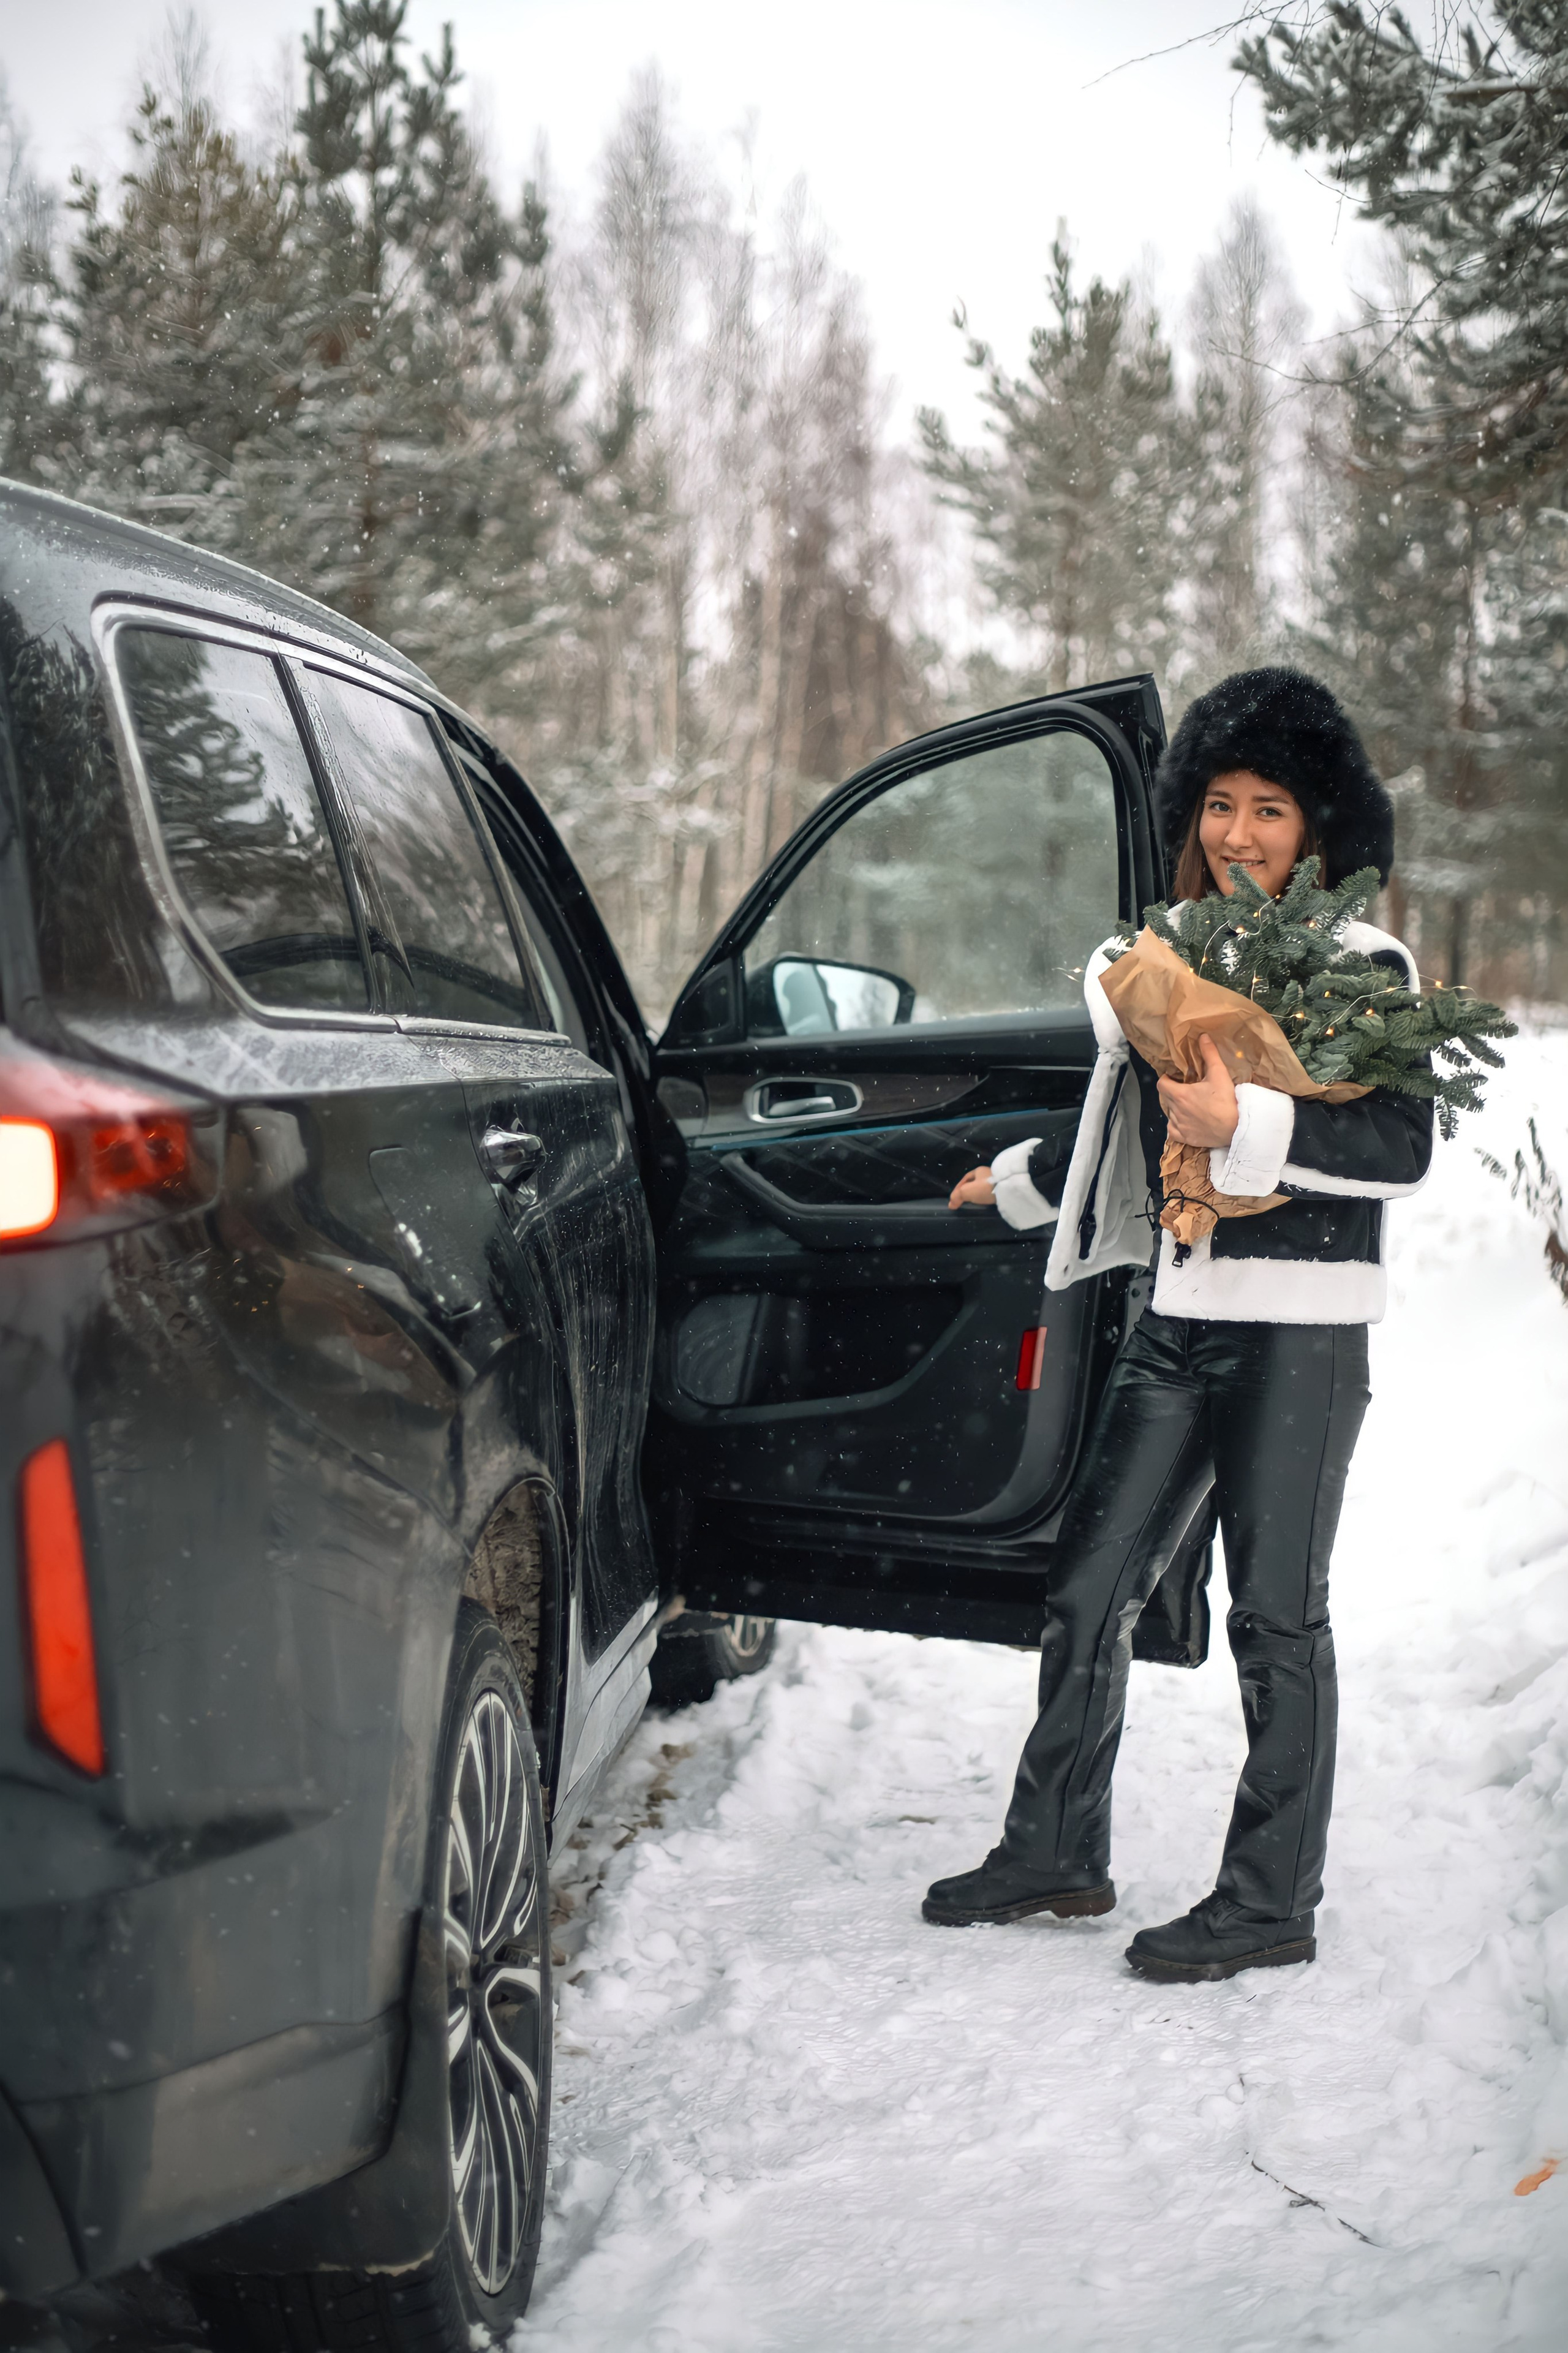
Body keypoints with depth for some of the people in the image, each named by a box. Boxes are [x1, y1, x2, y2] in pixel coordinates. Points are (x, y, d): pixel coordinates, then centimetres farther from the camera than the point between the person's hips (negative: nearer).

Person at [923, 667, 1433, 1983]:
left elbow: (1405, 1153, -16)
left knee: (1275, 1614, -2)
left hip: (1303, 1328, -7)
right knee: (1089, 1587, 9)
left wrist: (1247, 1125, -24)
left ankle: (1273, 1900, 10)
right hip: (1181, 1317, 7)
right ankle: (1058, 1853, 24)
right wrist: (1024, 1181, 40)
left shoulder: (1364, 970, -6)